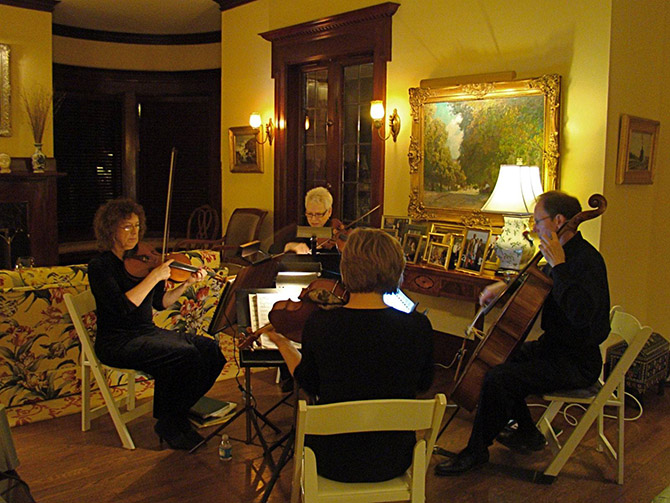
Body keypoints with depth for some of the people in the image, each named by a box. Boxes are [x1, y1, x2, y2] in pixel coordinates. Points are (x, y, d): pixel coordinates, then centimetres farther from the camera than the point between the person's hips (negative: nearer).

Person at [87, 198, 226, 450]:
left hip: (148, 333, 7)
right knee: (186, 354, -27)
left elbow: (160, 303, 12)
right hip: (117, 342, -7)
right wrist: (155, 276, -23)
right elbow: (122, 306, -24)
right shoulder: (100, 266, -8)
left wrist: (186, 284, -2)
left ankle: (179, 413, 3)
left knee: (209, 347, -12)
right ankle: (169, 425, -8)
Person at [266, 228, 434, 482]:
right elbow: (423, 384, 1)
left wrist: (281, 343, 15)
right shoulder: (418, 327, -18)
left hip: (333, 462, -1)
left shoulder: (319, 325, -18)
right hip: (393, 461, 1)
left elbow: (310, 384, 0)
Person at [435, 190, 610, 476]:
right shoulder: (566, 254, 8)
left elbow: (580, 314, -38)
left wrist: (558, 265, -32)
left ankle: (476, 451, -2)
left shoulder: (587, 260, -22)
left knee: (497, 379, -23)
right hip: (554, 346, 11)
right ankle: (527, 433, 29)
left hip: (577, 362, -11)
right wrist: (506, 286, 9)